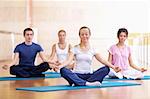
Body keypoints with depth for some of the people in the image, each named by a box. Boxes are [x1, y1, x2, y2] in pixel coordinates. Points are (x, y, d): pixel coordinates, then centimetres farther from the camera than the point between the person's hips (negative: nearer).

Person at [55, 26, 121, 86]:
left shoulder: (92, 50, 9)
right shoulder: (75, 49, 5)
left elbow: (102, 60, 1)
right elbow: (68, 60, -8)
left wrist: (113, 67, -16)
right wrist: (59, 66, -28)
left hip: (89, 76, 2)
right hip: (77, 75, -2)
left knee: (106, 69, -22)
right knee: (63, 70, -30)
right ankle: (87, 83, -42)